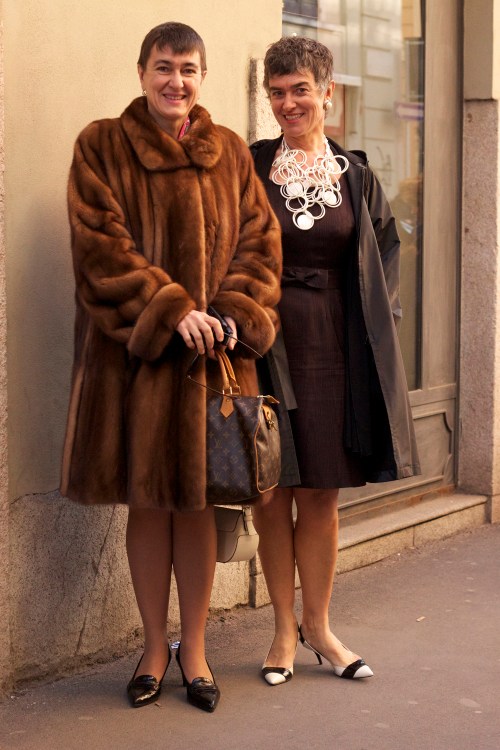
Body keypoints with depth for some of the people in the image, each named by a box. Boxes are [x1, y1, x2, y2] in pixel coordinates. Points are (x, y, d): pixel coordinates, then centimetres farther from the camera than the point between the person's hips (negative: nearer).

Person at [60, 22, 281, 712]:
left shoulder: (231, 154, 10)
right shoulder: (102, 147, 0)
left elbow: (260, 243, 6)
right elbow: (100, 243, -8)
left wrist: (233, 313, -11)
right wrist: (171, 310, -18)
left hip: (213, 353, 2)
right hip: (134, 354, -2)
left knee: (197, 500, 7)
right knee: (147, 502, 6)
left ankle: (194, 649, 20)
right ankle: (155, 647, 20)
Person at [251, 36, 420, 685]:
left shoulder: (356, 176, 8)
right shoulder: (248, 169, -1)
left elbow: (386, 252, 19)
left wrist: (376, 316, 6)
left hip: (335, 348, 2)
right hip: (267, 344, -2)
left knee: (321, 494, 7)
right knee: (273, 493, 4)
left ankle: (318, 627, 20)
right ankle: (285, 629, 18)